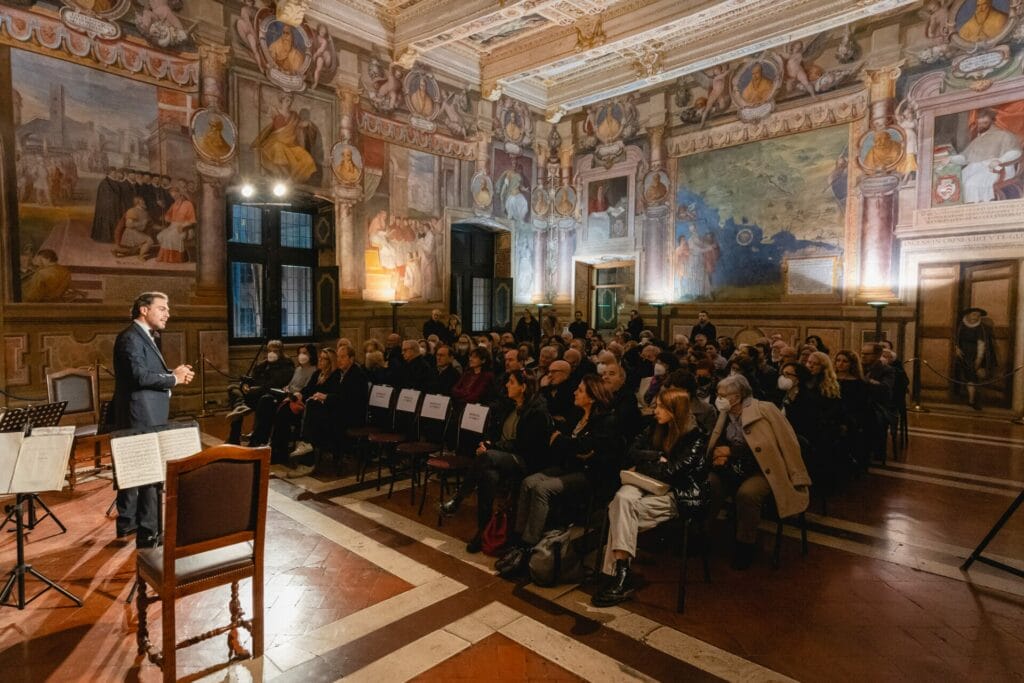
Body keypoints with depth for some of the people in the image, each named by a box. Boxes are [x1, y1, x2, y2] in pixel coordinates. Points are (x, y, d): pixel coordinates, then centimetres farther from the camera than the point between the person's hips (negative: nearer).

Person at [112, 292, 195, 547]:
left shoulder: (146, 337, 16)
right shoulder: (130, 337, -16)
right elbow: (140, 375, -25)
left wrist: (173, 372, -1)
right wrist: (174, 378, -14)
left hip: (145, 416, 11)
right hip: (141, 417, -11)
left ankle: (127, 522, 33)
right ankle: (148, 534, 2)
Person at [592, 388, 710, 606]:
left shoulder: (696, 438, -10)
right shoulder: (655, 429, 11)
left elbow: (671, 472, -19)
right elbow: (633, 452, 7)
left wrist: (643, 466, -5)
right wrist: (658, 457, -8)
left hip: (680, 496, -6)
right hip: (650, 485, 6)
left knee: (624, 510, -27)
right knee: (622, 497, -29)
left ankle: (621, 576, -22)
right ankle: (620, 575, -33)